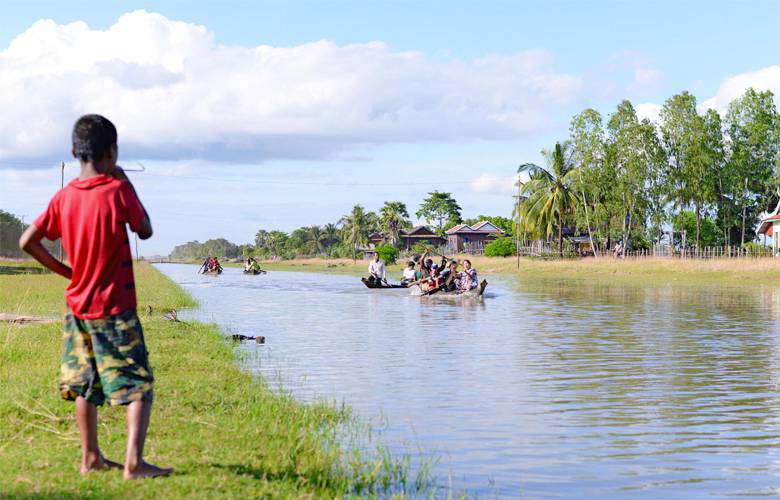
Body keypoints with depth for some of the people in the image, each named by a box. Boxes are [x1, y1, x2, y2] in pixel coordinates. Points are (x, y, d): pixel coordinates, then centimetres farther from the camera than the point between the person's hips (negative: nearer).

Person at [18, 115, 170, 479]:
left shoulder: (64, 197, 1)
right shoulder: (118, 191, -14)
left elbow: (27, 242, 2)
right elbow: (145, 231, 0)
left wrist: (64, 270, 10)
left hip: (77, 305, 6)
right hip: (115, 308, -6)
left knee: (84, 385, 16)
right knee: (138, 385, -3)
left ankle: (91, 457, 25)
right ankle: (134, 461, -13)